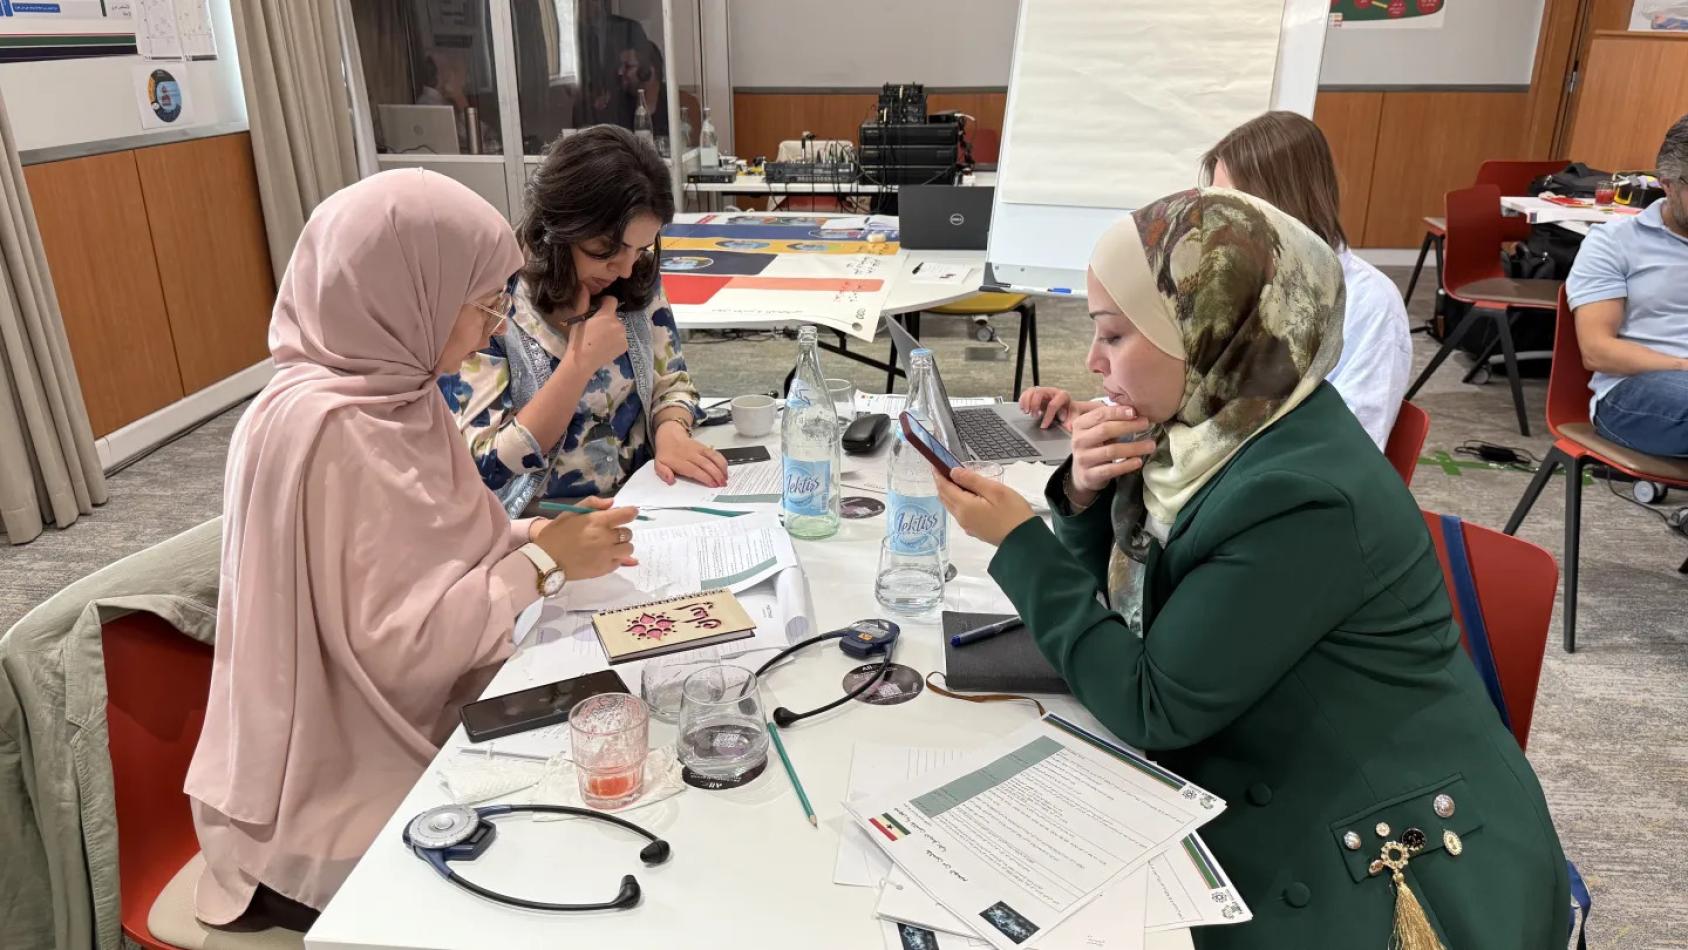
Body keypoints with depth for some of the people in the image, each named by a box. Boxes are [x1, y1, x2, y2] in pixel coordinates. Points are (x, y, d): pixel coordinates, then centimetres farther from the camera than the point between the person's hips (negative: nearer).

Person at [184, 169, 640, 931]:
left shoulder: (387, 389, 1)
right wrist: (544, 564, -19)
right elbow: (395, 641, -25)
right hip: (344, 794, -7)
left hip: (409, 726, 7)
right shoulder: (332, 430, -26)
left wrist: (535, 537, -5)